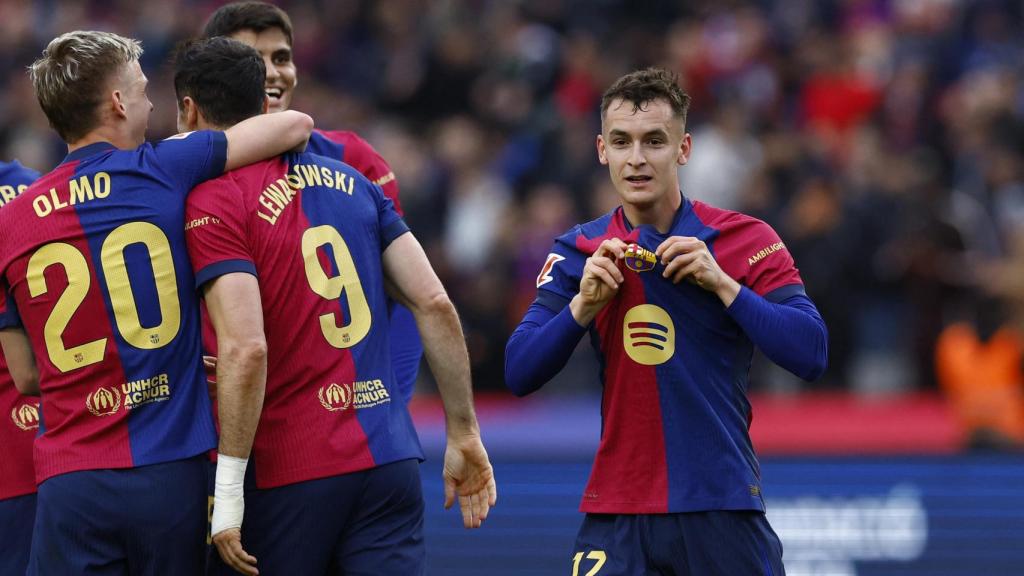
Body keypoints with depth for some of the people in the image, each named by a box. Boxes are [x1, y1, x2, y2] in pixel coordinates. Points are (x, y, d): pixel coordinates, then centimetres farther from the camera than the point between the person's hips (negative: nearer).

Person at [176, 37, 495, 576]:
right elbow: (435, 304, 8)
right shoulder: (352, 182, 13)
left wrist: (228, 490, -15)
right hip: (390, 458, 5)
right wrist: (463, 435, 13)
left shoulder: (212, 203, -7)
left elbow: (245, 350, -18)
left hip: (289, 477, -5)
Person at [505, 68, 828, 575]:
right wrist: (584, 303, -14)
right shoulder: (579, 253, 6)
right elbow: (519, 375, 0)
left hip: (723, 510, -1)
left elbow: (811, 356, -11)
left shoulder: (745, 240, -1)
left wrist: (723, 283, -18)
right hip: (617, 517, 1)